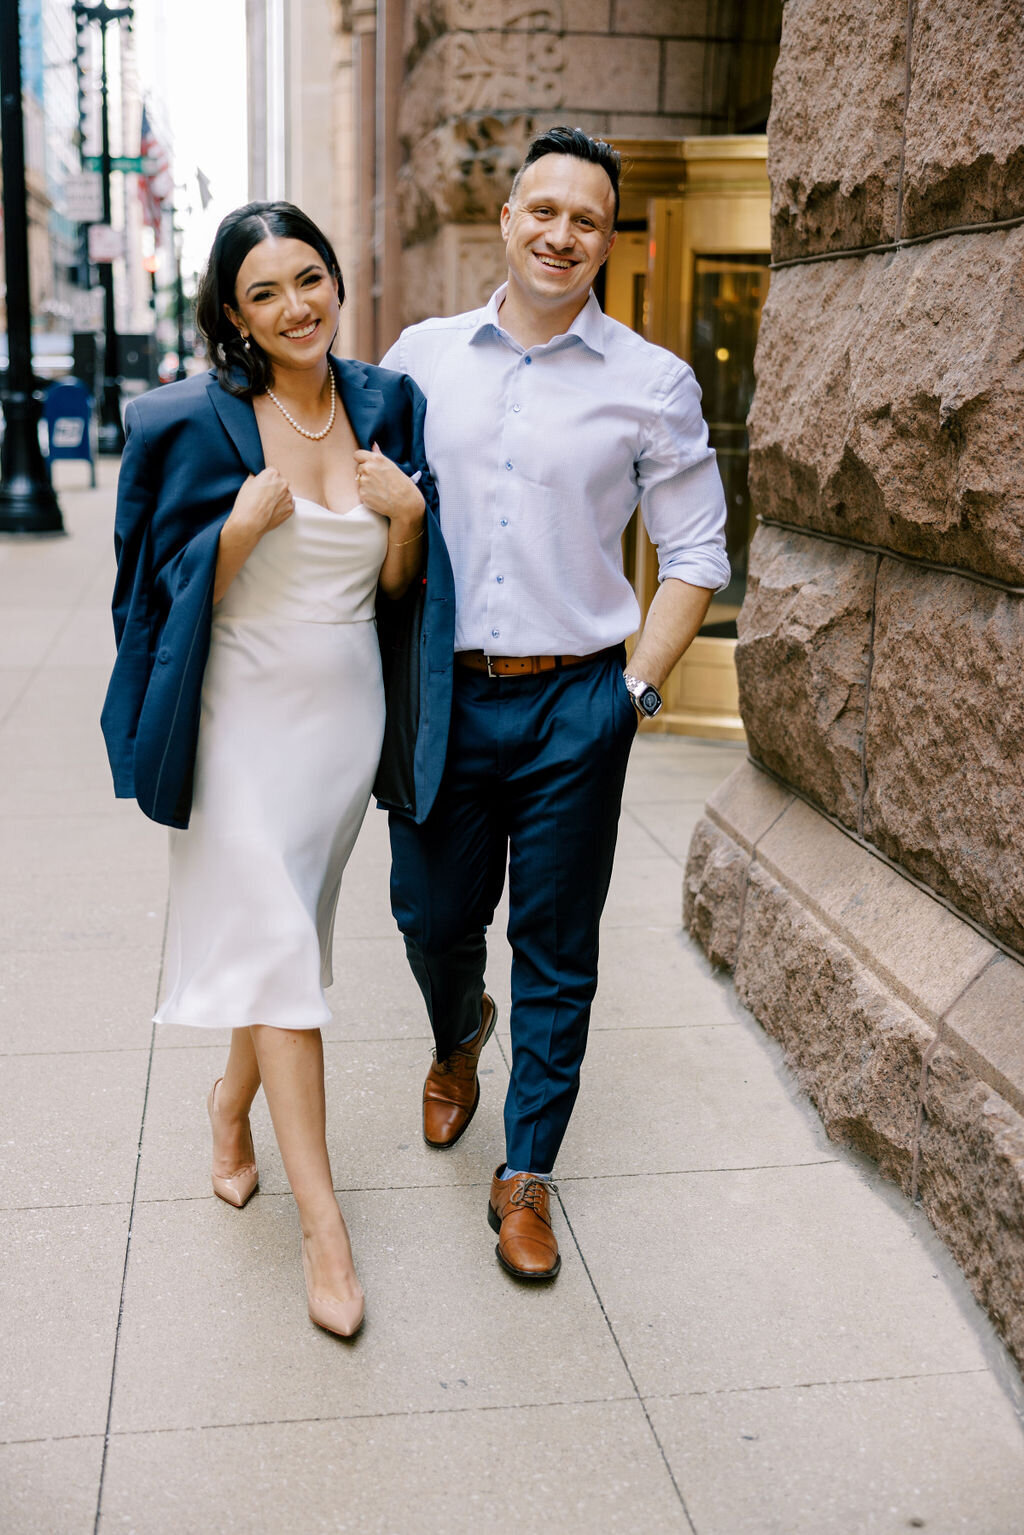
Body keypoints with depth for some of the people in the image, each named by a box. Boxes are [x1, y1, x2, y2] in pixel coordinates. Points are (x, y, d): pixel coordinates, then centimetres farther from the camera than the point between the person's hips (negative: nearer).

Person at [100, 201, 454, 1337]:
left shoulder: (384, 406, 3)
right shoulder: (200, 422, -9)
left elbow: (397, 584, 8)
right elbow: (173, 589, -8)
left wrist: (408, 513, -12)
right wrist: (245, 524, -24)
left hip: (346, 706, 4)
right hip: (245, 713, -4)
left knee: (290, 930, 16)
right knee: (277, 944, -6)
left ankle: (233, 1100, 42)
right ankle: (322, 1221, 0)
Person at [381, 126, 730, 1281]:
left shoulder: (653, 385, 0)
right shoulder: (422, 356, 5)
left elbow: (694, 553, 3)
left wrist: (640, 687, -5)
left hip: (574, 708, -1)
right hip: (443, 698, 2)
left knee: (556, 954, 6)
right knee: (432, 917, 13)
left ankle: (525, 1176, 23)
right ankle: (458, 1038, 48)